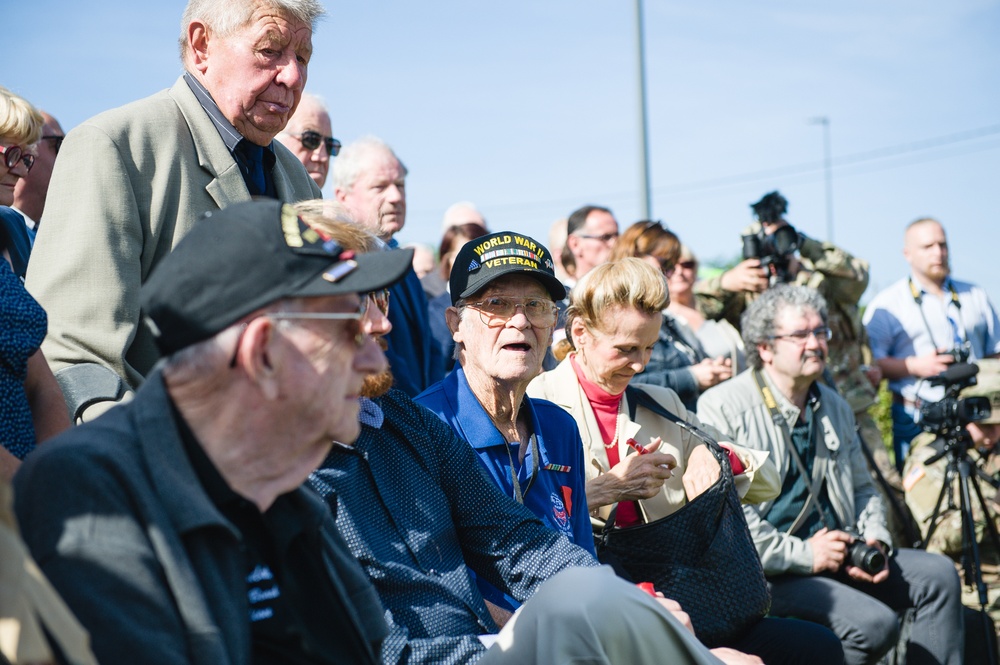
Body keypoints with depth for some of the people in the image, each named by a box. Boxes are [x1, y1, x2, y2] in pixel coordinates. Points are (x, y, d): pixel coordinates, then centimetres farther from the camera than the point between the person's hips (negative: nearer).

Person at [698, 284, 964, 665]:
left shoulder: (835, 407, 17)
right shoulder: (722, 408, -9)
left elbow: (862, 487, 28)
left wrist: (875, 540, 6)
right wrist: (803, 555, -17)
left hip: (838, 558, 8)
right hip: (768, 573, -8)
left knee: (939, 575, -3)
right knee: (876, 623, -26)